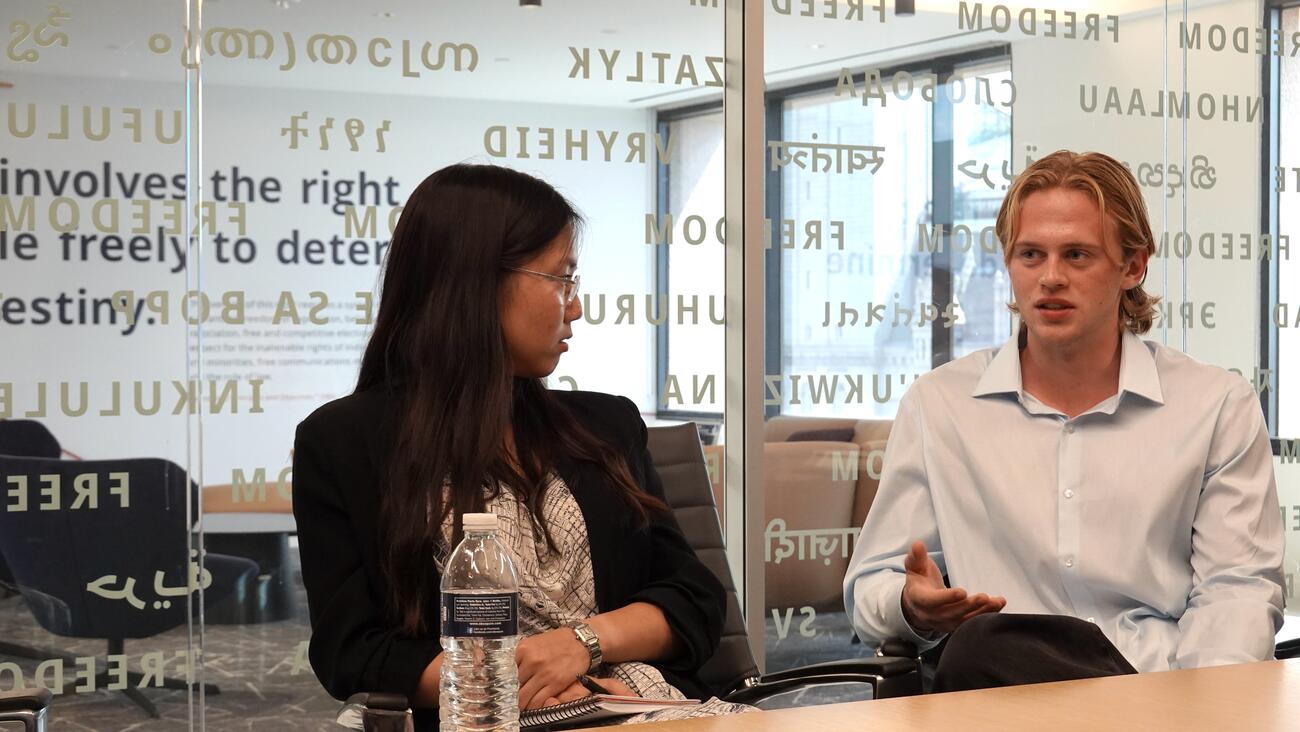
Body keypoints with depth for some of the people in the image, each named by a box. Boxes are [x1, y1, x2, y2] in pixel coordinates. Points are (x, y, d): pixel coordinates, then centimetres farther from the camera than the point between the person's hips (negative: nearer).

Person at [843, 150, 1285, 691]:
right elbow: (869, 589, 14)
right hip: (1001, 687, 0)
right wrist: (913, 606, -12)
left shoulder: (1220, 406, 13)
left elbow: (1238, 586, 6)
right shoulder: (936, 404, 14)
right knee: (982, 645, -37)